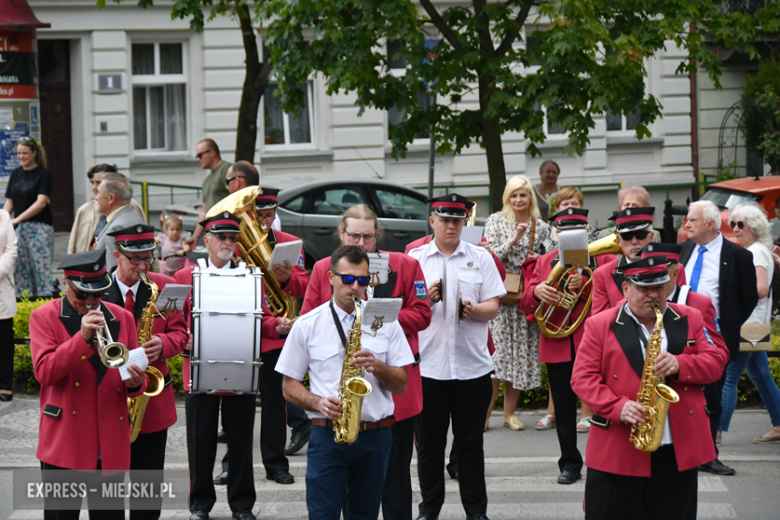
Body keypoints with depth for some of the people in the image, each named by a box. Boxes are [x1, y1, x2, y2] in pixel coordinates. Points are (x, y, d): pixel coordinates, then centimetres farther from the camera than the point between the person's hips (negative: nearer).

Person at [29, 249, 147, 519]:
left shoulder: (122, 318, 12)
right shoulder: (44, 317, 1)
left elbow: (135, 374, 17)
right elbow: (44, 372, -12)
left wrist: (135, 383, -8)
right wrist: (82, 337, -21)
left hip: (111, 446, 3)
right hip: (64, 444, -3)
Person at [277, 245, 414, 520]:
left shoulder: (384, 320, 8)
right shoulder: (308, 325, 4)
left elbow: (401, 385, 8)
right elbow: (289, 387, 6)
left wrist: (377, 367, -12)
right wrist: (318, 402, -13)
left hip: (375, 436, 2)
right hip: (327, 435, -2)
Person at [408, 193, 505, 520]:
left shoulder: (480, 258, 8)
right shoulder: (414, 258, 6)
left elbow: (493, 308, 3)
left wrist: (472, 310, -17)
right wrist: (426, 299, -16)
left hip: (472, 366, 0)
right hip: (428, 365, 0)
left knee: (470, 441, 6)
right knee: (429, 441, 7)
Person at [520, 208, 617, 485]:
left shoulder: (603, 258, 4)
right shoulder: (545, 262, 12)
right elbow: (525, 305, 8)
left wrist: (586, 284, -20)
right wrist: (536, 291, -14)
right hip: (557, 347, 3)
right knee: (563, 410, 7)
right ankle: (570, 464, 16)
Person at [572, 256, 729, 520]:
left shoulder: (690, 319, 11)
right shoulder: (599, 325, 3)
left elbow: (716, 361, 5)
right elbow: (582, 377, -2)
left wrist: (680, 364, -15)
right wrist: (617, 406, -17)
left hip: (678, 450, 2)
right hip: (615, 450, -2)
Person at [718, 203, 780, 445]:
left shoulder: (757, 252, -11)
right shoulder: (750, 251, 19)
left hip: (748, 324, -10)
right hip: (751, 325, 10)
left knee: (728, 376, -12)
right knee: (761, 376, 13)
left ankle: (717, 430, -13)